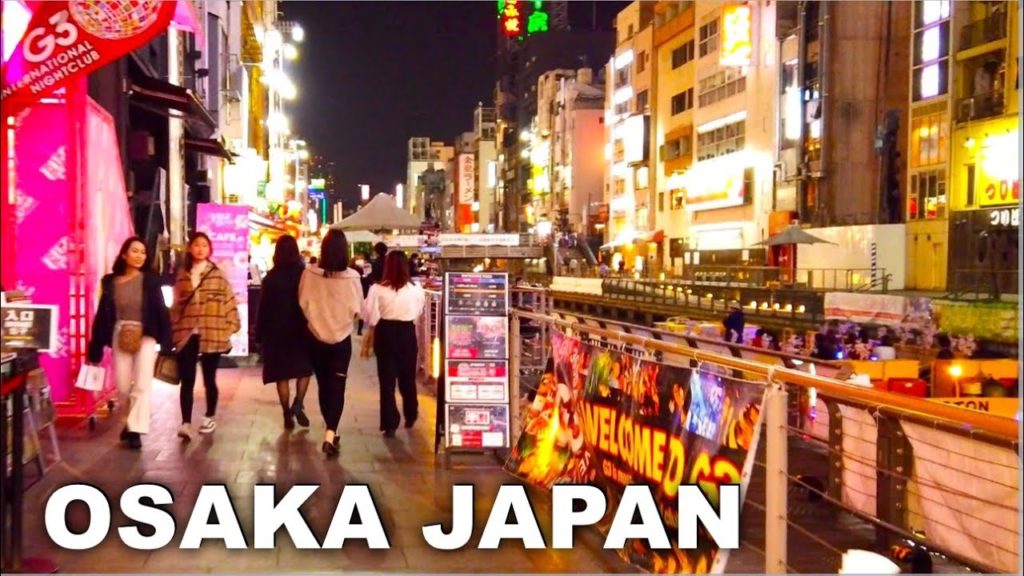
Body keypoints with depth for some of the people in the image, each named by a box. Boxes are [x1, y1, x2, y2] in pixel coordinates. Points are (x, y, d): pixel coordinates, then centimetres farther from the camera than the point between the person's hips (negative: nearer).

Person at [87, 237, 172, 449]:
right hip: (120, 336, 2)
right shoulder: (110, 281, 2)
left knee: (142, 385, -5)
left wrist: (166, 341, -9)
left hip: (146, 336, -2)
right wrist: (95, 349, 1)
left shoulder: (150, 280, -3)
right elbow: (102, 315, 3)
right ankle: (133, 420, 32)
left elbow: (160, 311, -3)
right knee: (123, 386, 7)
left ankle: (135, 430, 1)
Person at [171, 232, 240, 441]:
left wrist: (229, 329, -6)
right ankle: (186, 423, -8)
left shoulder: (217, 274, 1)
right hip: (186, 335, 2)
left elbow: (229, 301, -1)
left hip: (211, 335, -2)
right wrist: (173, 330, 10)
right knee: (187, 380, -6)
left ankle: (210, 418, 26)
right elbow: (176, 304, 13)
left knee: (209, 379, 10)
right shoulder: (182, 275, 9)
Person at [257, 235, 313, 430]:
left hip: (276, 330, 0)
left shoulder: (271, 277, -4)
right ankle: (297, 404, -6)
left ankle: (287, 415, 6)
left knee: (282, 374, 7)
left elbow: (264, 307, -3)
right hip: (300, 329, 0)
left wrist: (260, 333, 4)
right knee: (304, 368, 15)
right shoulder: (304, 274, -5)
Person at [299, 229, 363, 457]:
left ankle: (331, 431, 28)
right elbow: (357, 309, -5)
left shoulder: (309, 274, -13)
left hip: (316, 338, 1)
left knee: (323, 385, 17)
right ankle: (330, 434, -10)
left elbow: (303, 304, -2)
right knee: (337, 387, 4)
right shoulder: (352, 277, -15)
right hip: (342, 339, -1)